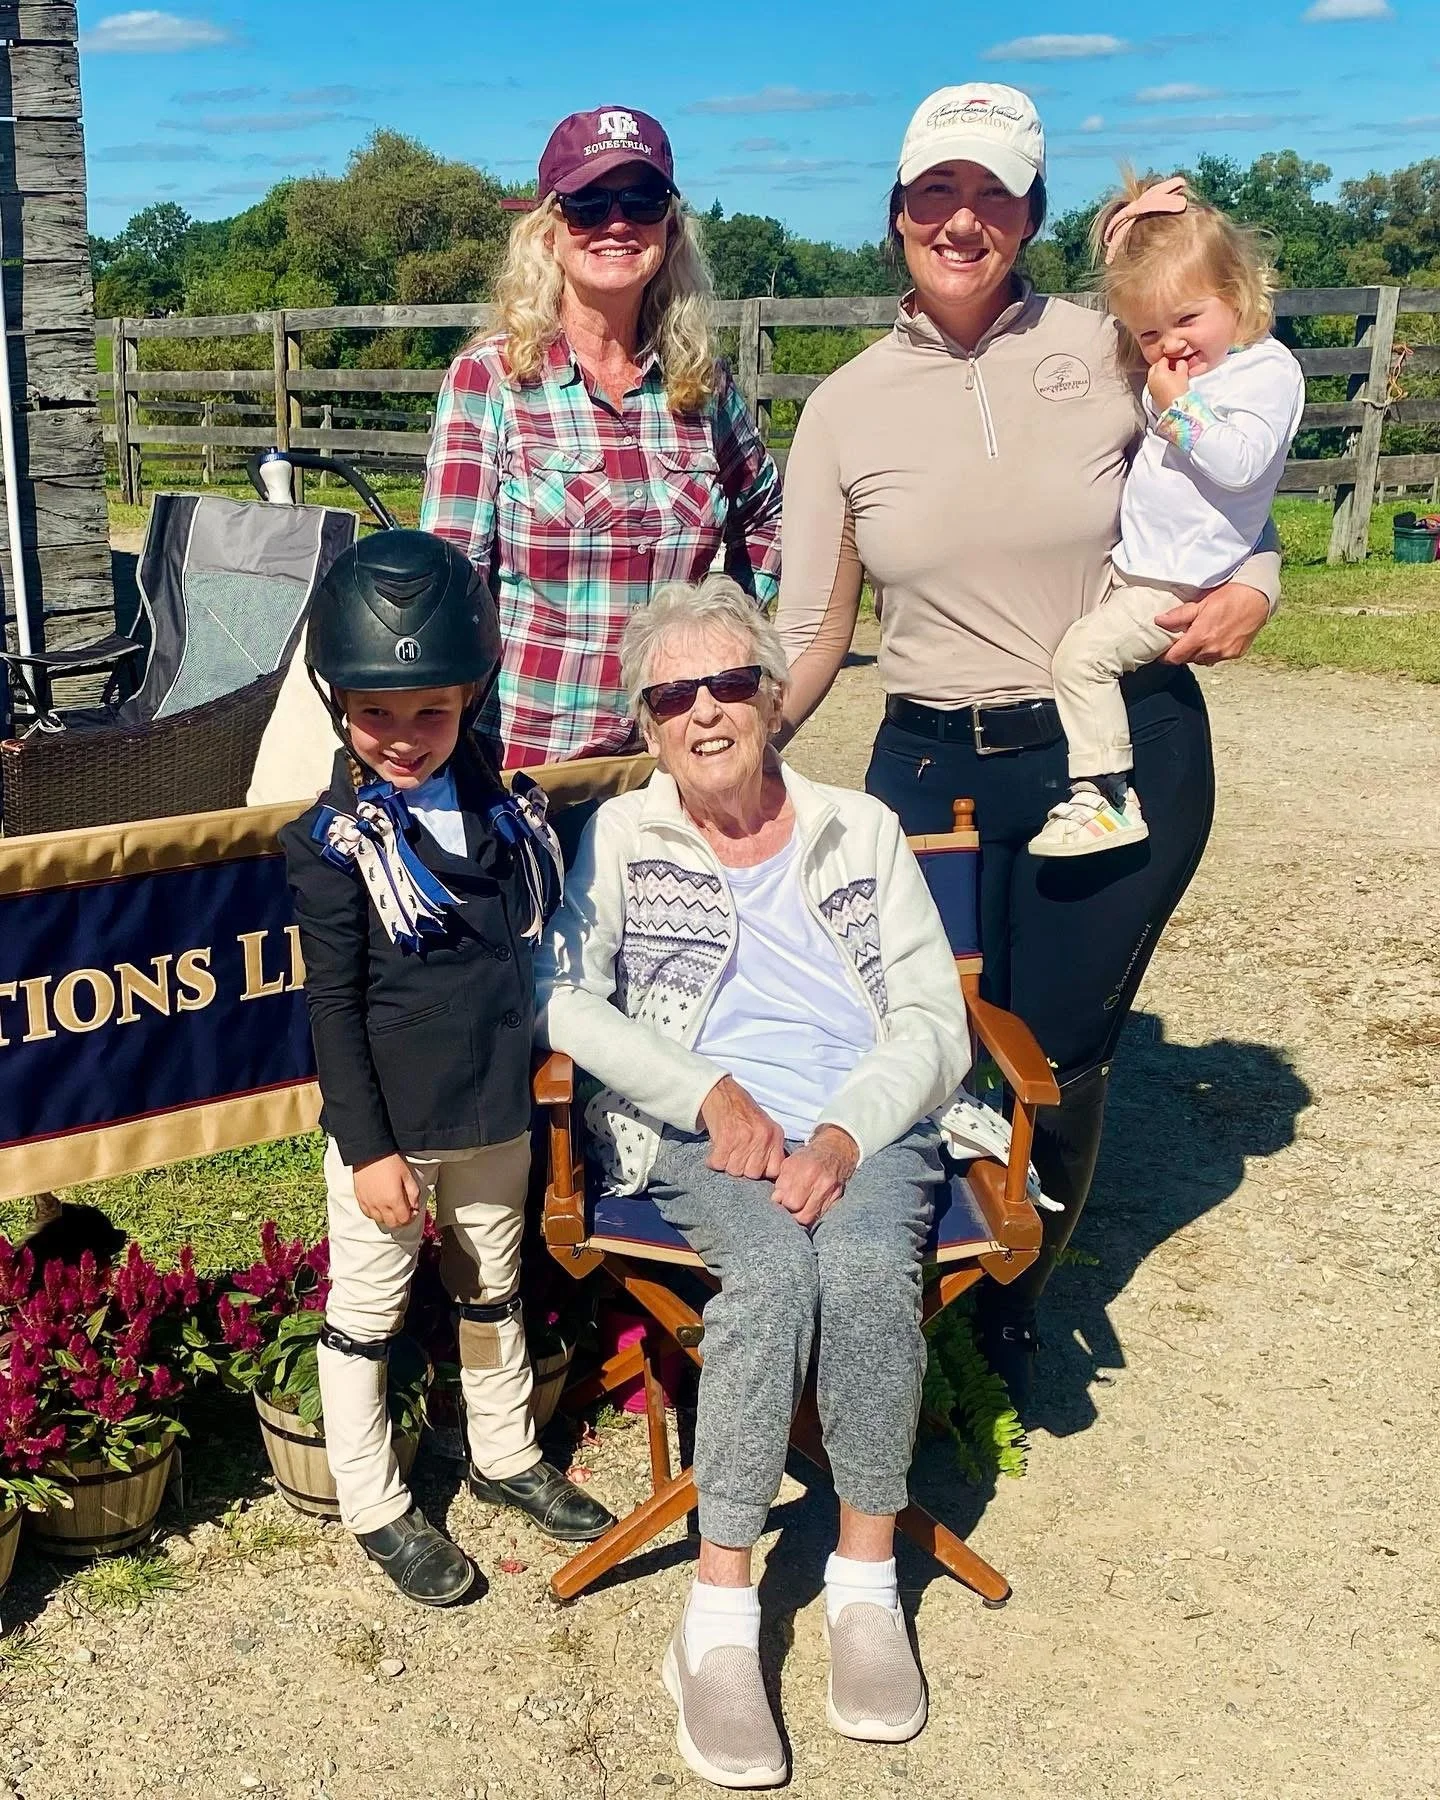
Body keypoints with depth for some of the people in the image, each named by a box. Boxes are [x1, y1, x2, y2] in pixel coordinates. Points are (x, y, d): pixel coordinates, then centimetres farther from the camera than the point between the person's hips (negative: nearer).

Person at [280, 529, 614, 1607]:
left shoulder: (502, 808, 0)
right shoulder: (336, 843, -14)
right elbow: (333, 1006, -13)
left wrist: (525, 1083, 12)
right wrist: (369, 1148, -15)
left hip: (497, 1115, 5)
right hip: (390, 1129, -5)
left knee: (493, 1292, 22)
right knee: (366, 1313, 9)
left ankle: (506, 1457, 41)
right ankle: (375, 1506, 27)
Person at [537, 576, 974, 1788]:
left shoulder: (862, 830, 12)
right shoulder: (620, 836, 11)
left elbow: (934, 1022, 4)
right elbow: (566, 998, -2)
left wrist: (847, 1135, -14)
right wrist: (712, 1095, -14)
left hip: (866, 1127, 1)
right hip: (701, 1134, -1)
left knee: (865, 1263, -32)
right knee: (773, 1266, -32)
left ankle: (867, 1583, -17)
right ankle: (720, 1618, -26)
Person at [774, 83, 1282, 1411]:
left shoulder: (1108, 353, -2)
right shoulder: (846, 408, 1)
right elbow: (810, 636, 1)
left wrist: (1253, 584, -7)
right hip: (935, 766, 1)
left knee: (1061, 1058, 5)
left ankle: (1013, 1307, 34)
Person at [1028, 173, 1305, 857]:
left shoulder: (1268, 371, -12)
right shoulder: (1179, 370, 14)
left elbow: (1238, 464, -24)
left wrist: (1176, 408, -19)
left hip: (1181, 583, -10)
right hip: (1132, 565, 10)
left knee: (1084, 653, -20)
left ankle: (1106, 798, -17)